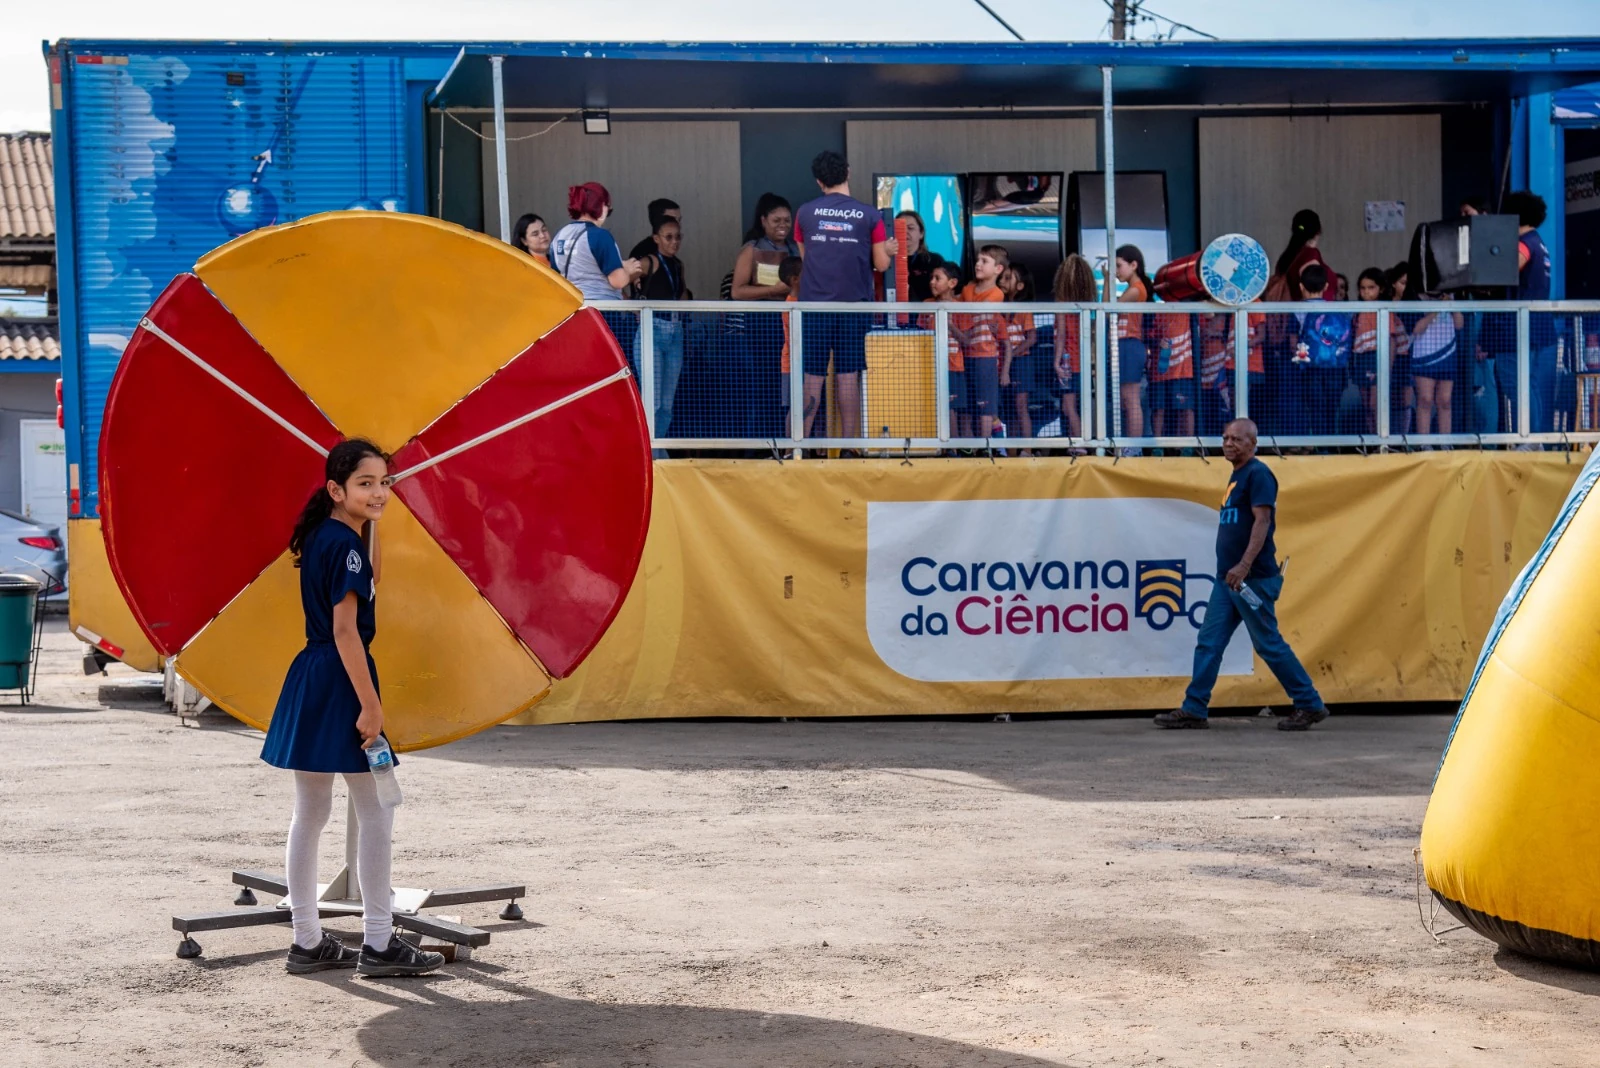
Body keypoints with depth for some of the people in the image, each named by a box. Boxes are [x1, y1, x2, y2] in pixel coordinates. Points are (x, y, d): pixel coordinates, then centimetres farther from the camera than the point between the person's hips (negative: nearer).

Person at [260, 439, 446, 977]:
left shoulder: (323, 537, 11)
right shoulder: (344, 543, -16)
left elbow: (371, 577, 29)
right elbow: (345, 630, -21)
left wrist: (370, 522, 18)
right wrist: (370, 706, -20)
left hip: (309, 681, 10)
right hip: (338, 684, -10)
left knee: (310, 814, 11)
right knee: (376, 814, -2)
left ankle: (308, 941, 17)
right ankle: (379, 943, 1)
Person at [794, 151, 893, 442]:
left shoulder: (805, 213, 1)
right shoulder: (869, 215, -2)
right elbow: (881, 264, 1)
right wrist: (888, 250, 22)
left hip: (815, 304, 1)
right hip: (854, 305, 0)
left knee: (813, 376, 2)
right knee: (848, 376, 4)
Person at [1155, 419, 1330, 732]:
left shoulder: (1258, 474, -11)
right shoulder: (1237, 475, 16)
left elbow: (1262, 521, -20)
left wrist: (1244, 565, -27)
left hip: (1252, 578, -9)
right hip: (1228, 578, 9)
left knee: (1268, 644, -3)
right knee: (1208, 643, 5)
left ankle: (1310, 705, 7)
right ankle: (1194, 710, 7)